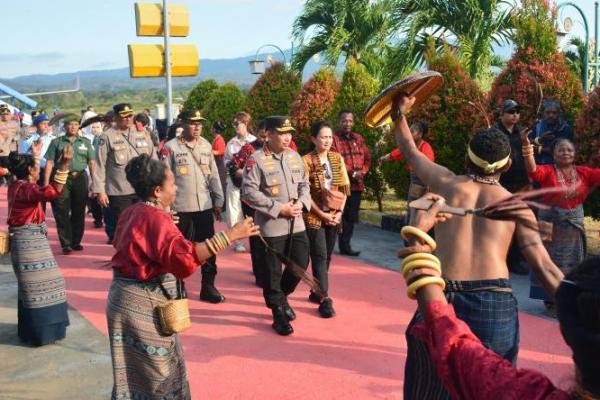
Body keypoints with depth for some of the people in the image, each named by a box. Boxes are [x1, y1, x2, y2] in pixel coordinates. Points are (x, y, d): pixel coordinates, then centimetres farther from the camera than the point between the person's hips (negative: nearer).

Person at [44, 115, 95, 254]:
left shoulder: (85, 142, 12)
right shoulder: (56, 142, 8)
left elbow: (91, 163, 8)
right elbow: (49, 163, 3)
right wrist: (46, 183, -5)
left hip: (80, 179, 2)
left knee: (79, 212, 6)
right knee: (62, 213, -5)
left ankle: (76, 241, 17)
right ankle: (66, 244, -3)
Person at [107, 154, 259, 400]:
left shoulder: (132, 213, 7)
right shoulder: (156, 218, -23)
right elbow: (184, 256, -38)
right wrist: (229, 236, -39)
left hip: (130, 300, 9)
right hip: (144, 305, -9)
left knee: (136, 370, 20)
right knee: (157, 372, 4)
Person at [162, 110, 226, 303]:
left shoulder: (206, 146, 9)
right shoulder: (171, 147, -4)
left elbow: (214, 175, 12)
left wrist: (218, 201, 11)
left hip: (205, 206, 4)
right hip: (181, 208, -4)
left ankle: (208, 287, 19)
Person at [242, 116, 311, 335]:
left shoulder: (295, 157, 9)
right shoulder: (256, 160, -10)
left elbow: (304, 184, 16)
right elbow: (249, 192, -15)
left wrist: (301, 203, -5)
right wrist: (278, 208, -17)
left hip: (296, 223, 6)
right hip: (271, 225, -6)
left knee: (300, 264, 11)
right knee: (273, 271, 3)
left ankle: (280, 296, 36)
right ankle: (279, 313, 19)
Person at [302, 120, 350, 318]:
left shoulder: (337, 158, 5)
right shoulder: (307, 161, -10)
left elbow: (344, 187, 8)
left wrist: (339, 211, -3)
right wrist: (322, 214, -12)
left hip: (334, 215, 5)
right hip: (314, 216, -5)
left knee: (327, 256, 11)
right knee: (320, 257, -6)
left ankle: (316, 291, 27)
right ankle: (324, 299, -1)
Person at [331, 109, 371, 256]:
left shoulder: (359, 138, 15)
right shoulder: (334, 138, -5)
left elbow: (367, 158, 12)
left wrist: (362, 172, -6)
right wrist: (352, 173, -15)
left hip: (357, 184, 6)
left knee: (352, 217, 11)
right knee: (341, 217, -1)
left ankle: (345, 245, 20)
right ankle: (344, 246, 8)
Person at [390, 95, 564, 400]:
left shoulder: (445, 183, 13)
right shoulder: (517, 205, 12)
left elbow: (409, 151, 31)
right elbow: (544, 267, 4)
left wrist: (399, 114, 45)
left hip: (440, 300, 0)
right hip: (495, 306, 0)